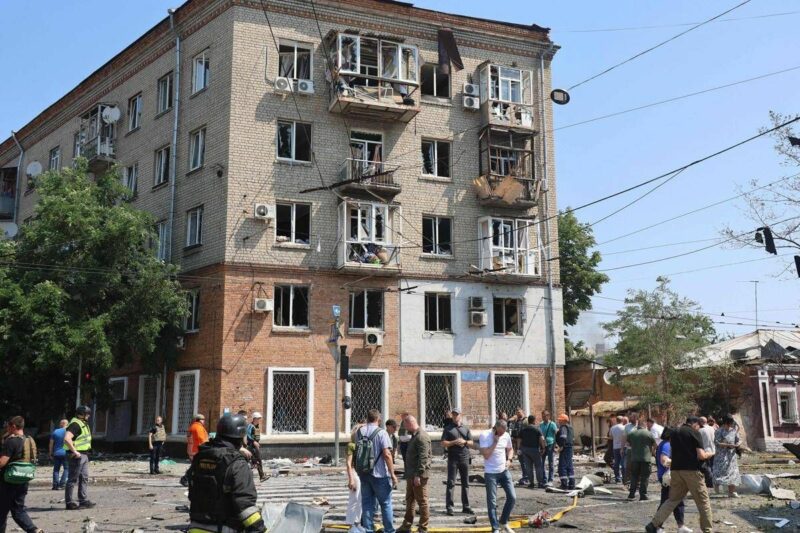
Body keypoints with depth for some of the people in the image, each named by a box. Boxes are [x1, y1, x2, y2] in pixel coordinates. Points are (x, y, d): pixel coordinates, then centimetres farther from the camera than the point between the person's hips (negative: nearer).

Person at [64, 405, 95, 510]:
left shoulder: (83, 424, 15)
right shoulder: (75, 424, -17)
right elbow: (67, 439, -30)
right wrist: (75, 452, -26)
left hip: (84, 455, 10)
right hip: (77, 455, -10)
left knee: (84, 478, 12)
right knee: (73, 479, -3)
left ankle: (84, 501, 17)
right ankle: (69, 502, 2)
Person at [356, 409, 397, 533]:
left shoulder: (359, 432, 4)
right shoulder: (381, 433, -13)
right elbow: (387, 454, -19)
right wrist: (392, 474, -15)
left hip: (363, 473, 5)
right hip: (379, 474, -5)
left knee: (367, 503, 11)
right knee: (385, 504, 7)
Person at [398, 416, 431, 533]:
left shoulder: (422, 437, -18)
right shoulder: (414, 435, 14)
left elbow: (423, 457, -24)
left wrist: (418, 475, -25)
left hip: (419, 475, -10)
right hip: (411, 474, 10)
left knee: (422, 501, -1)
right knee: (410, 500, 17)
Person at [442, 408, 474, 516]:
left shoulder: (466, 429, 14)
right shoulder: (448, 429, 4)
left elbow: (471, 443, 10)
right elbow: (443, 443, -4)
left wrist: (464, 442, -10)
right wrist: (454, 442, -16)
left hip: (464, 458, 4)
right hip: (453, 458, -4)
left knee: (465, 483, 8)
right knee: (451, 483, -5)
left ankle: (466, 506, 16)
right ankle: (449, 507, -3)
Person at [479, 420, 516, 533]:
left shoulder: (506, 435, 0)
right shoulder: (485, 435, -15)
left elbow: (510, 449, 18)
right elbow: (486, 455, -21)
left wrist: (509, 460, 0)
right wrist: (495, 441, -22)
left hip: (504, 471, 5)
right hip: (490, 473, -5)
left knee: (512, 497, 4)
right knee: (492, 502, 0)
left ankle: (503, 522, 23)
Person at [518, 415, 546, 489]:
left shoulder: (523, 429, 7)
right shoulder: (537, 428, -6)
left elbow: (520, 440, 8)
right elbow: (542, 439, -16)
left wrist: (520, 449, 16)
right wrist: (543, 448, -7)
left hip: (525, 449, 4)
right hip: (534, 449, -4)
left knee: (528, 467, 8)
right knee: (538, 466, 4)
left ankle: (531, 482, 9)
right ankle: (540, 483, 1)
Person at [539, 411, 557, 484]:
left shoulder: (552, 424, -4)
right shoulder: (540, 424, 12)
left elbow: (556, 434, -4)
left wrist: (554, 444, -9)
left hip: (550, 444, -5)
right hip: (542, 445, 5)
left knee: (550, 463, 1)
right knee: (541, 462, 4)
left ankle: (550, 479, 6)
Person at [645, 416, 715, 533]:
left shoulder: (674, 433, 15)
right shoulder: (694, 433, -4)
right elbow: (701, 455, -10)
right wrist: (709, 454, 9)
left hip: (675, 470, 6)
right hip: (691, 470, -6)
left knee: (673, 499, 12)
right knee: (703, 501, 8)